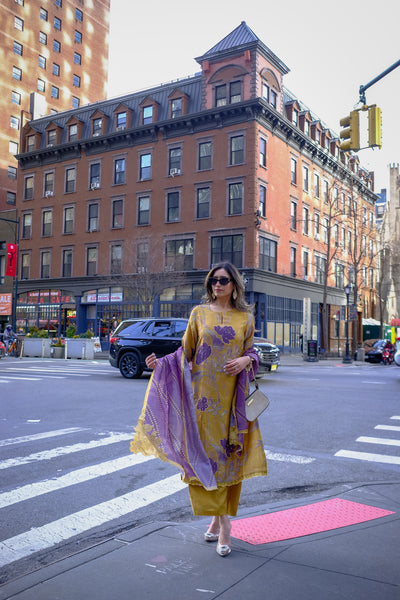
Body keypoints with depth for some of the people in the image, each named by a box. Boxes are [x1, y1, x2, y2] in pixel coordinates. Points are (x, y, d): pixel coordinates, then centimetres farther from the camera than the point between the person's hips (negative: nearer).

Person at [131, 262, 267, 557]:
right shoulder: (199, 312, 6)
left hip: (232, 396, 1)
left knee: (229, 455, 1)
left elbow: (251, 351, 13)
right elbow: (187, 350, 8)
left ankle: (219, 518, 14)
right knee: (205, 452, -1)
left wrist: (246, 360, -8)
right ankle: (222, 522, 10)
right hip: (203, 393, 0)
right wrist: (162, 362, -6)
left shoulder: (246, 318, 8)